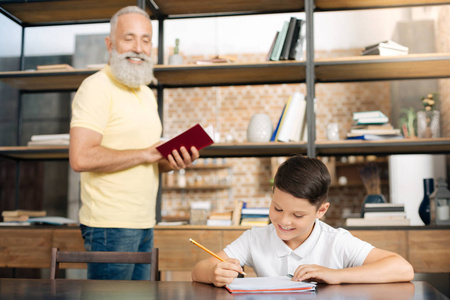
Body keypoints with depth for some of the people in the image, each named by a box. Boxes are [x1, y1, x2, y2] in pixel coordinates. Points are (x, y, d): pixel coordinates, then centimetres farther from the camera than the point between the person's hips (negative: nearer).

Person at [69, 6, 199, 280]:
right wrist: (144, 154, -16)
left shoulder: (147, 93, 17)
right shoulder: (97, 87, -11)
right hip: (111, 226, -8)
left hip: (144, 224, 9)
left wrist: (171, 162, 0)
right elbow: (81, 158, -23)